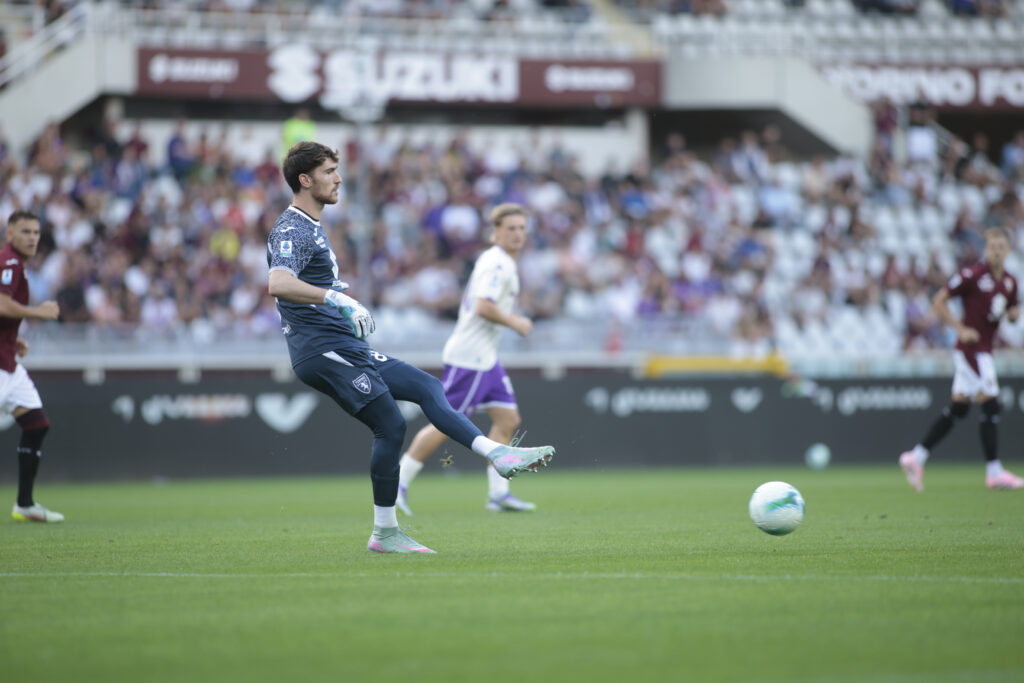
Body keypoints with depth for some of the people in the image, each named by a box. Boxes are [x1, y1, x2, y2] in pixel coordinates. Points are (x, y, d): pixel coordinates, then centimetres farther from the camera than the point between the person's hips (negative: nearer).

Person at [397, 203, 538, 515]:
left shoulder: (497, 261, 16)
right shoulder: (498, 263, -15)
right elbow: (484, 307, -27)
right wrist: (515, 323, -16)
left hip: (485, 358, 10)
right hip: (470, 357, -10)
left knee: (508, 419, 5)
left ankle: (498, 493, 4)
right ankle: (399, 483, 1)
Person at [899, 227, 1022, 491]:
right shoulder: (972, 275, -12)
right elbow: (939, 300, -10)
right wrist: (961, 329, -17)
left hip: (984, 350, 8)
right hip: (971, 348, -8)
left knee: (958, 408, 10)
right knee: (990, 405, -11)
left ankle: (916, 457, 17)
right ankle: (994, 472, -7)